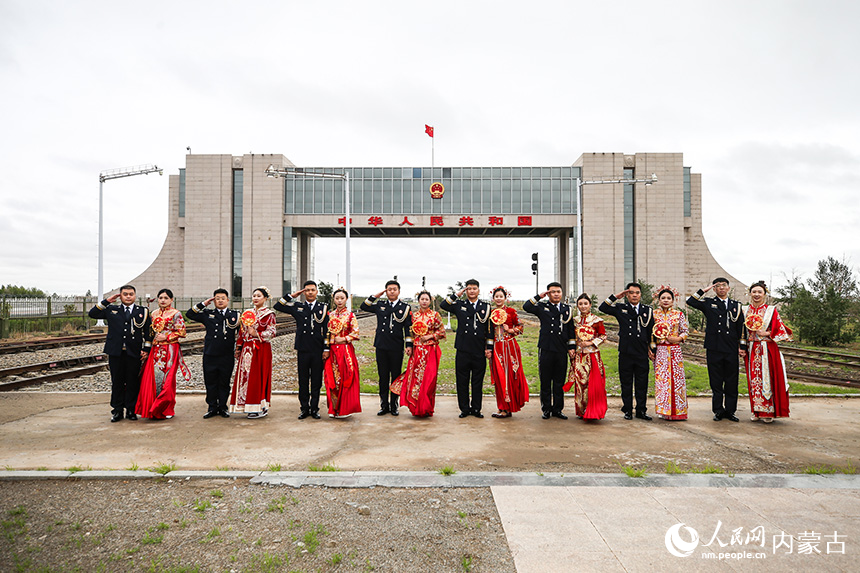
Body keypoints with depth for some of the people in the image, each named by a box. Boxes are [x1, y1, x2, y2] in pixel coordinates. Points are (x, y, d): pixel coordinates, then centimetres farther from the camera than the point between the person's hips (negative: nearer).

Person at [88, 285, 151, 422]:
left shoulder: (143, 311, 9)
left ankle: (131, 410, 13)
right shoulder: (111, 310, 13)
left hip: (134, 353, -1)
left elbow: (147, 332, 7)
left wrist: (146, 349, -1)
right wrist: (106, 301, 3)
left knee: (133, 382, 3)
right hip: (115, 352, 1)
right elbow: (92, 314, 10)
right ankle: (117, 410, 15)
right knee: (117, 382, 6)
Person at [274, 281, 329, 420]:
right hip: (302, 349, 1)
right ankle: (304, 409, 16)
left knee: (316, 380, 5)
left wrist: (327, 349, -2)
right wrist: (292, 296, 3)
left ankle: (314, 408, 15)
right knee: (303, 380, 6)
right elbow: (277, 306, 10)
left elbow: (327, 329, 3)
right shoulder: (297, 307, 9)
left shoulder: (323, 307, 4)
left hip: (318, 350, -1)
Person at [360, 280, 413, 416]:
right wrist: (375, 296, 5)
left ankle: (394, 406, 16)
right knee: (383, 377, 7)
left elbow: (408, 328, 2)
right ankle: (384, 406, 16)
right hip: (381, 347, 2)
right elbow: (363, 306, 14)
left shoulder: (405, 308, 4)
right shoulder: (380, 305, 9)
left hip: (396, 348, -2)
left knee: (396, 377, 5)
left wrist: (409, 345, -5)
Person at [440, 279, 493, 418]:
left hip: (479, 351, 0)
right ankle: (465, 409, 16)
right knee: (462, 381, 4)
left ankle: (476, 409, 18)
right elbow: (443, 305, -4)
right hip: (463, 350, 0)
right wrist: (456, 295, -5)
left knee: (478, 382, 6)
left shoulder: (486, 307, 7)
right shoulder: (459, 305, 8)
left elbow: (489, 328, 7)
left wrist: (489, 347, 2)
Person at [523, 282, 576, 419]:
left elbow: (571, 329, 15)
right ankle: (546, 409, 13)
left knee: (559, 382, 7)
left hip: (561, 351, 2)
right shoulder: (542, 307, 7)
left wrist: (572, 347, 9)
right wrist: (539, 296, -6)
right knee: (545, 381, 3)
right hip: (546, 350, -2)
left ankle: (557, 409, 17)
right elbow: (526, 307, -10)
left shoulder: (567, 309, 15)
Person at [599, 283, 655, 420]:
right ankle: (627, 410, 15)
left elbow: (651, 331, 13)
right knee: (626, 383, 5)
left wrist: (652, 349, 11)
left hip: (642, 353, 1)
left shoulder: (648, 310, 10)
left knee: (642, 383, 5)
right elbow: (602, 308, -3)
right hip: (625, 353, -1)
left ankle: (641, 410, 17)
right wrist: (616, 297, -5)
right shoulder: (620, 308, 7)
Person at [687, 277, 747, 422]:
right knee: (716, 381, 3)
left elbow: (741, 328, 13)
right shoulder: (708, 304, 8)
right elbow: (690, 301, -6)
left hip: (731, 350, 2)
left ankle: (730, 411, 15)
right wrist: (704, 290, -1)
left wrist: (742, 347, 8)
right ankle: (718, 411, 12)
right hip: (714, 349, -1)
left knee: (731, 381, 4)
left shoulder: (737, 306, 13)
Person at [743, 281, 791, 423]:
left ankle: (768, 412, 6)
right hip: (751, 351, 3)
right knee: (754, 380, 5)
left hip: (768, 350, -3)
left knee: (767, 379, -3)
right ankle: (757, 411, 13)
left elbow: (779, 330, -1)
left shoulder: (771, 310, 0)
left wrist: (767, 333, -13)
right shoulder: (745, 311, 8)